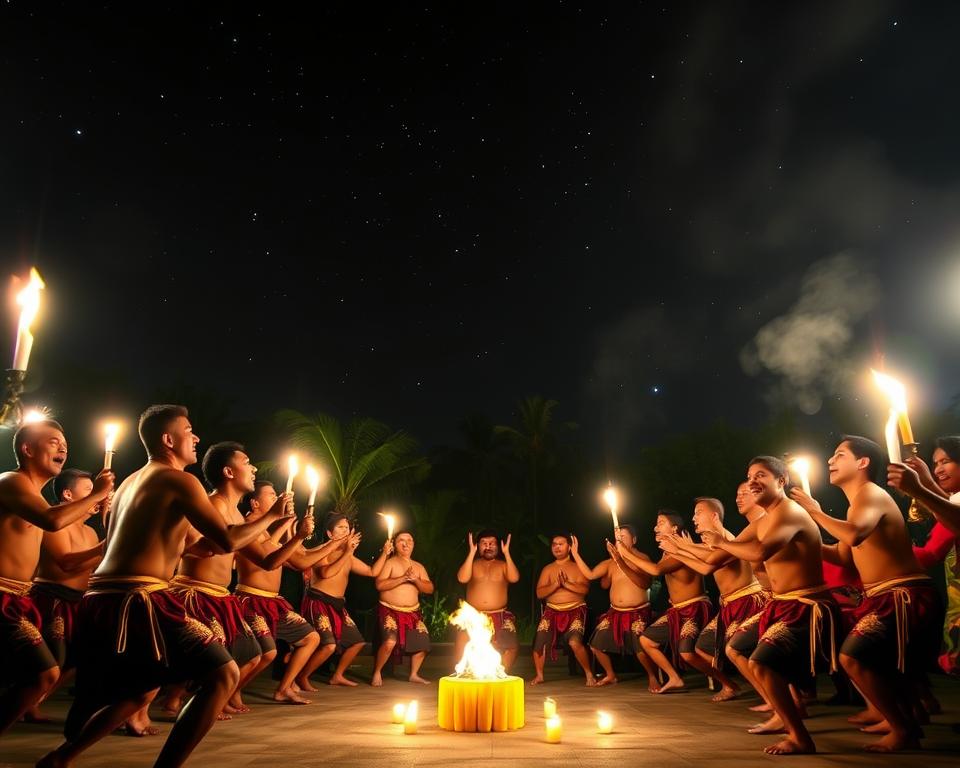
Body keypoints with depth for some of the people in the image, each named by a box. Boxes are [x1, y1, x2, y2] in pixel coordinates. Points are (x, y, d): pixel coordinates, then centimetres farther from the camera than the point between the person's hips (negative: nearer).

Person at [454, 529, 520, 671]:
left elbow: (514, 578, -10)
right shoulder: (472, 564, 11)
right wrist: (471, 552, -10)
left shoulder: (503, 565, 11)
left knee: (511, 646, -19)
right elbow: (462, 578, -9)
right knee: (462, 646, -18)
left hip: (499, 616, 0)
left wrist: (506, 553, -10)